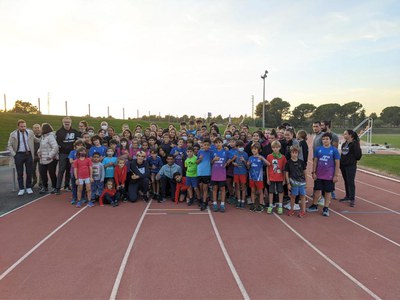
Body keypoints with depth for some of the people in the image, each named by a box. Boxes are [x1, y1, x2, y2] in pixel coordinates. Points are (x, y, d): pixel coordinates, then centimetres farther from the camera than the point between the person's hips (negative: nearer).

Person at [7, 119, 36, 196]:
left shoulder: (30, 132, 2)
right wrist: (14, 154, -9)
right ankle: (21, 189, 13)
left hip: (29, 154, 1)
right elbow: (9, 145, 1)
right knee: (20, 173, 4)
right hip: (19, 154, -1)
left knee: (29, 172, 5)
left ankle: (28, 188, 18)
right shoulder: (13, 134, -1)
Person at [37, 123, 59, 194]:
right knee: (42, 172, 8)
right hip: (43, 159, 9)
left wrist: (50, 156, -24)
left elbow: (55, 147, -27)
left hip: (51, 159, -9)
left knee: (52, 173, 2)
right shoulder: (43, 136, 12)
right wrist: (39, 151, 9)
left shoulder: (50, 136, -18)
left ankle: (54, 187, 18)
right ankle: (45, 187, 21)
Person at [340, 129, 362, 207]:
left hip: (351, 166, -8)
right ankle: (347, 196, 28)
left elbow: (358, 154, -15)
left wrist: (353, 159, -3)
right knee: (346, 181, 16)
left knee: (351, 182, -6)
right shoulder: (344, 144, 11)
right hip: (343, 165, 8)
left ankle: (352, 199, 1)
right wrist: (341, 161, 9)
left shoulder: (355, 144, -13)